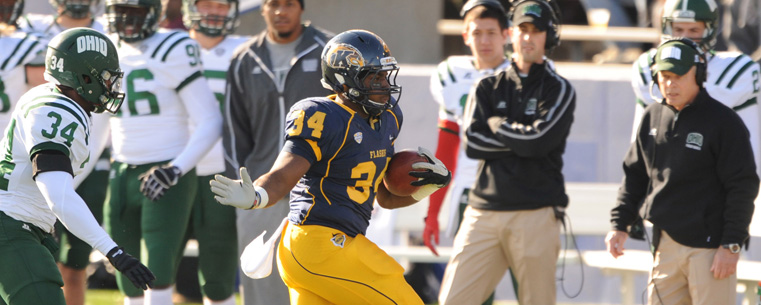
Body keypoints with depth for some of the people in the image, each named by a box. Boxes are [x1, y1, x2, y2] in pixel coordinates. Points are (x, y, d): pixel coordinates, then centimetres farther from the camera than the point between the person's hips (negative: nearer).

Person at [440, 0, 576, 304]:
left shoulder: (559, 90, 6)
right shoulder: (487, 88, 16)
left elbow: (539, 141, -11)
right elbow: (472, 143, 0)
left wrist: (497, 126, 2)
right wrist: (521, 138, -6)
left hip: (536, 214, -3)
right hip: (483, 211, 3)